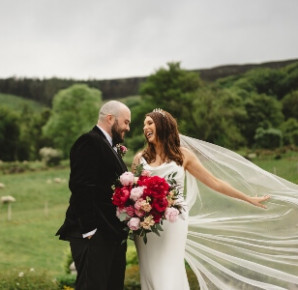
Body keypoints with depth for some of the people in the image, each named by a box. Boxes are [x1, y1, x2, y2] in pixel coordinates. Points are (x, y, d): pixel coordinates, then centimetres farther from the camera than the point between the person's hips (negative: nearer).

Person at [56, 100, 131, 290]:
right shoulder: (89, 143, -10)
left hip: (113, 234, 10)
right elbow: (81, 188, -19)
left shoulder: (110, 147, 21)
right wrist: (89, 229, -22)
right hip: (94, 235, -10)